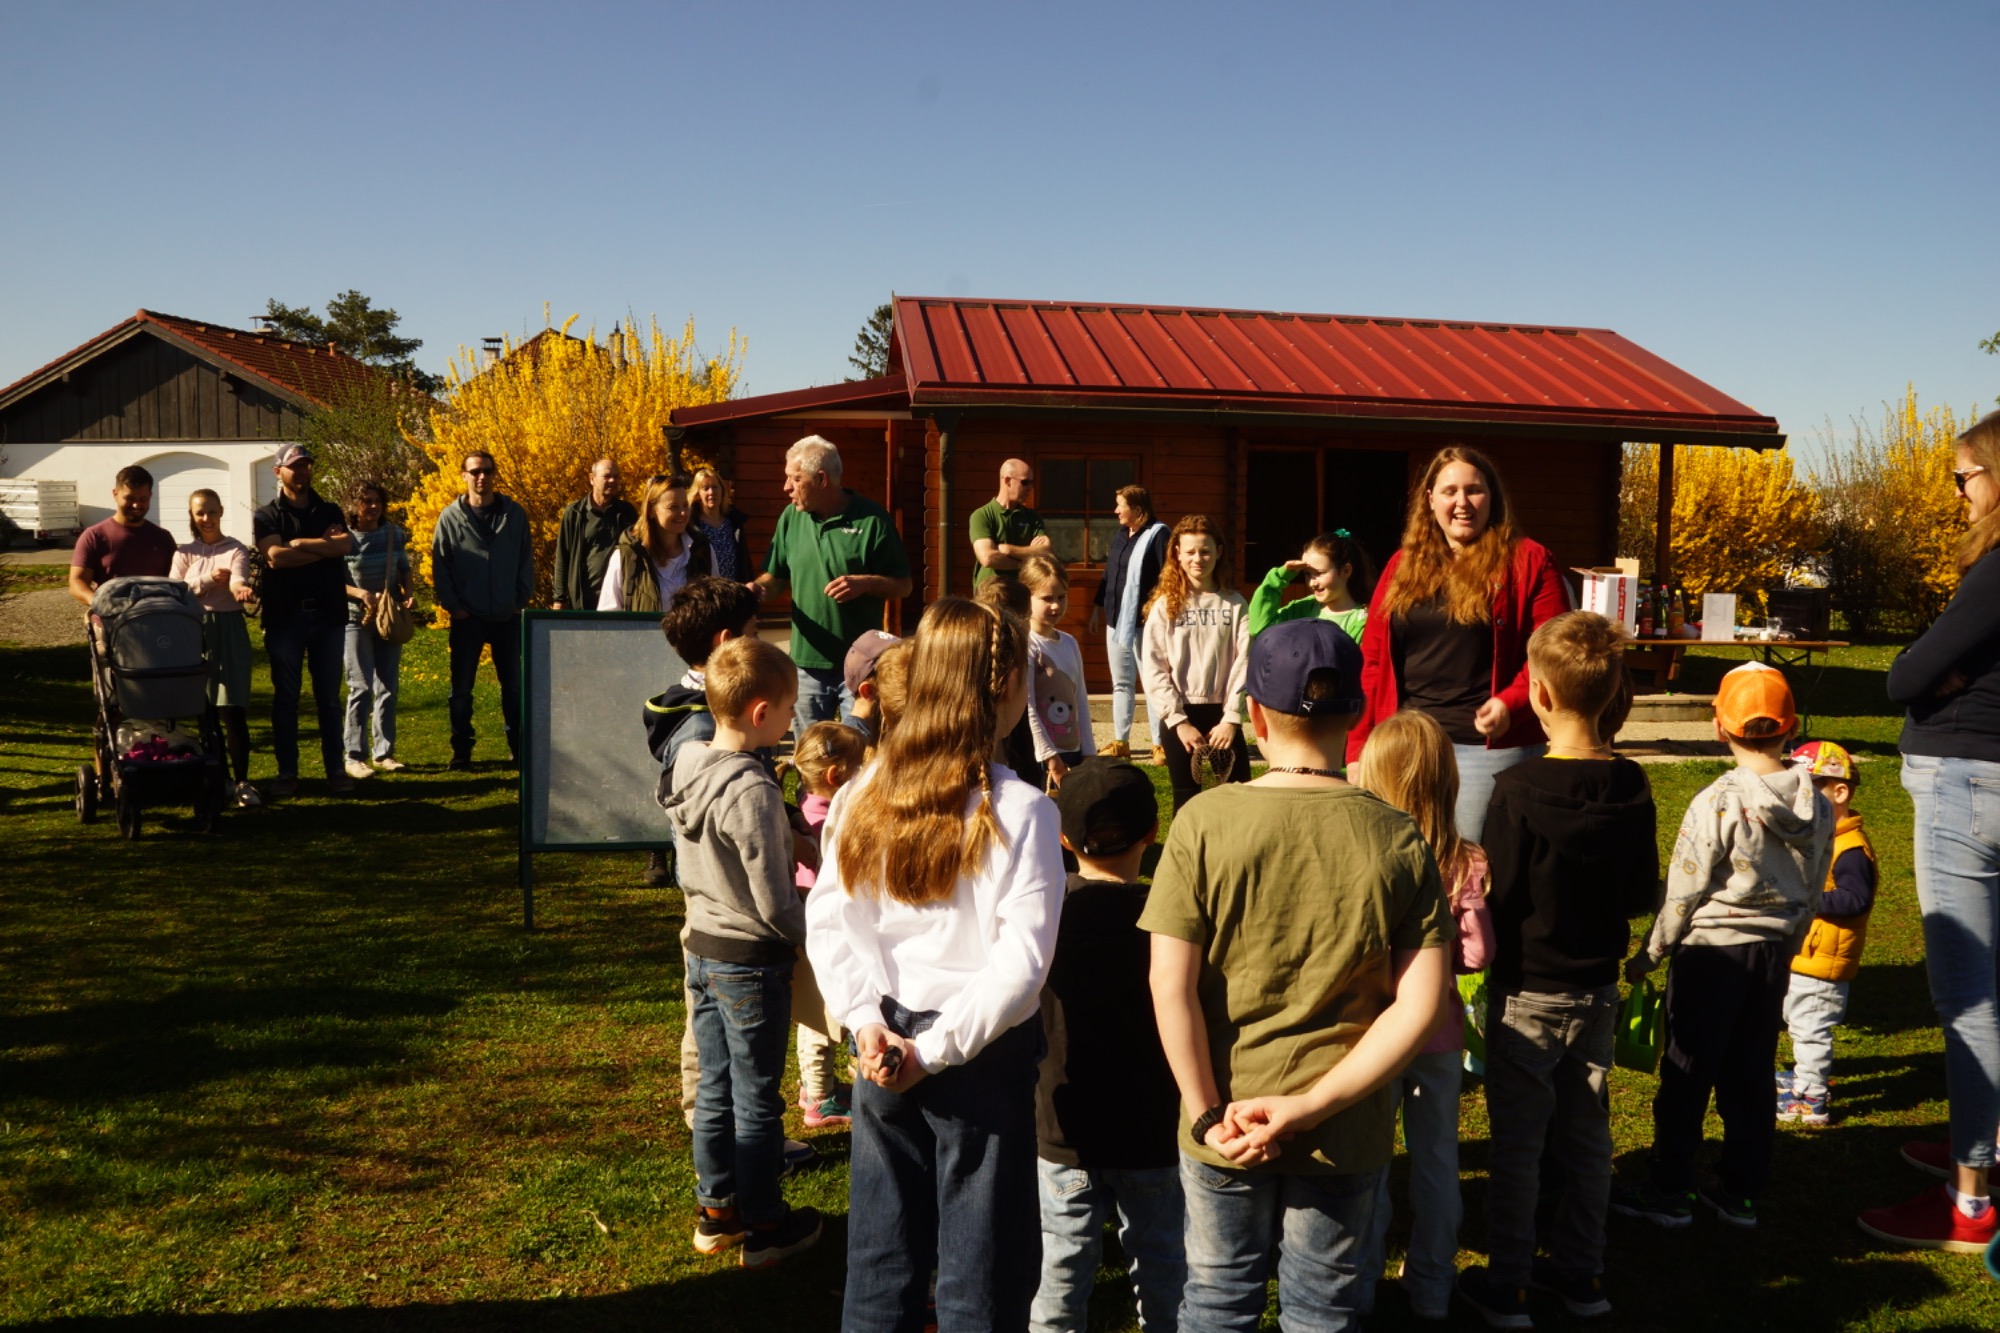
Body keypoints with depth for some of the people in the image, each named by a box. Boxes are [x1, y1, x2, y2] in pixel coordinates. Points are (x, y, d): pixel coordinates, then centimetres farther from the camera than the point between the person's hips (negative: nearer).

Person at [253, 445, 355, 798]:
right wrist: (324, 546, -8)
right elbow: (276, 557, -13)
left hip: (328, 614, 1)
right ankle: (287, 773, 8)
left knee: (329, 696, 5)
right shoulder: (267, 516, 5)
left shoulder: (330, 512, 11)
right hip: (285, 616, -1)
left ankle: (335, 769, 9)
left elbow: (345, 545, -9)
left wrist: (300, 543, -9)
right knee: (285, 697, 3)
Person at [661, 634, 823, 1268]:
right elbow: (774, 902, -22)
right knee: (757, 1099, 7)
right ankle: (764, 1227, 21)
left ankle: (715, 1211, 32)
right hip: (752, 960, -8)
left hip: (701, 947, 8)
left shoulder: (688, 765, -1)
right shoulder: (752, 792, -26)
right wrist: (816, 928, -4)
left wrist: (787, 839, 12)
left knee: (715, 1090, 19)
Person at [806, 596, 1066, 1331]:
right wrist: (940, 1048, -15)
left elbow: (826, 920, -3)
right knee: (980, 1271, 10)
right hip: (984, 1057, -4)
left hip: (887, 1044, 5)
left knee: (881, 1252, 18)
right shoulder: (1019, 810, -16)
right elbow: (1022, 958, -20)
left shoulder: (864, 793, -1)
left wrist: (868, 1022, -8)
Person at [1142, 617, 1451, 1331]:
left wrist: (1207, 1110, -9)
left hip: (1224, 1124, -1)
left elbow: (1170, 985, -16)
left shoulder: (1204, 822, -14)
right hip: (1347, 1136, 1)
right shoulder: (1397, 839, -10)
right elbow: (1421, 1003, -13)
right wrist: (1315, 1104, -13)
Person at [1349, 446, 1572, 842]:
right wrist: (1358, 746, 4)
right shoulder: (1403, 564, 11)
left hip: (1490, 747, -4)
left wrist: (1512, 704, -20)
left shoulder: (1528, 561, 0)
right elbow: (1372, 659, 9)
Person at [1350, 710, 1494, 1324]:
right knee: (1437, 1162, 19)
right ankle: (1431, 1287, 34)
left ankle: (1360, 1287, 27)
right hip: (1440, 1035, 3)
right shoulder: (1465, 864, -14)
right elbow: (1476, 952, -12)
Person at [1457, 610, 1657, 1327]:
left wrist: (1492, 965, 3)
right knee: (1587, 1134, 17)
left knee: (1518, 1142, 7)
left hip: (1527, 992, -4)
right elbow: (1643, 895, 2)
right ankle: (1580, 1274, 29)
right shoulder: (1632, 787, -6)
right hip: (1598, 991, 5)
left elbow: (1501, 899, -16)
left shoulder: (1519, 789, -21)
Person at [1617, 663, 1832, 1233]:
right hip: (1774, 954, 6)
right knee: (1752, 1074, 14)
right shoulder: (1817, 808, -1)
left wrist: (1648, 955, -2)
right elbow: (1812, 893, 9)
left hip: (1712, 953, -5)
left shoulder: (1716, 803, -19)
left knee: (1687, 1075, 4)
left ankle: (1669, 1191, 13)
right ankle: (1741, 1191, 23)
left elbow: (1683, 895, -13)